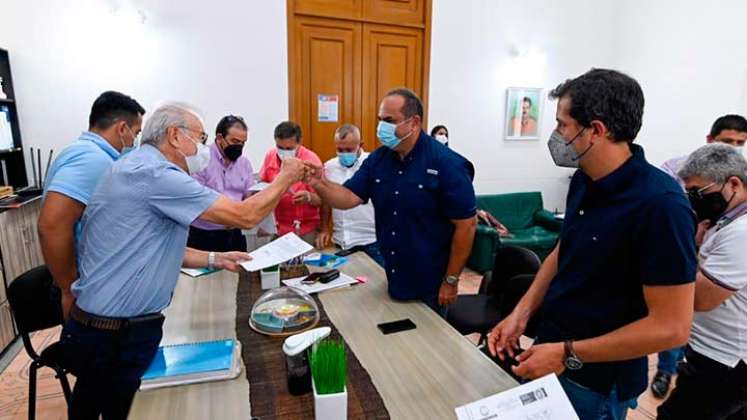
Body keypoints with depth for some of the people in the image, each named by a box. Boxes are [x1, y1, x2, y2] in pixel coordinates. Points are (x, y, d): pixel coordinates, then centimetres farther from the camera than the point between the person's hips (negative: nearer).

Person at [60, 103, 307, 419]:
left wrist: (215, 259, 9)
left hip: (108, 327, 10)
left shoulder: (142, 170, 10)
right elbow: (246, 215, -25)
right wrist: (285, 177, -9)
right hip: (113, 335, -10)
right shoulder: (154, 174, -25)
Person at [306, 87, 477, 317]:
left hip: (429, 285, -5)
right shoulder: (377, 159, 0)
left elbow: (466, 224, -17)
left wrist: (451, 281, -14)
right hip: (390, 278, 6)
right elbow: (349, 197, -4)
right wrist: (320, 184, -26)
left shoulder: (447, 164, -19)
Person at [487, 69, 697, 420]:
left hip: (597, 381, -6)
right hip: (549, 347, 7)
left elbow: (671, 327, -24)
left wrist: (568, 354, -21)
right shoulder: (584, 180, -3)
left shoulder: (659, 203, -26)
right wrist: (521, 313, -2)